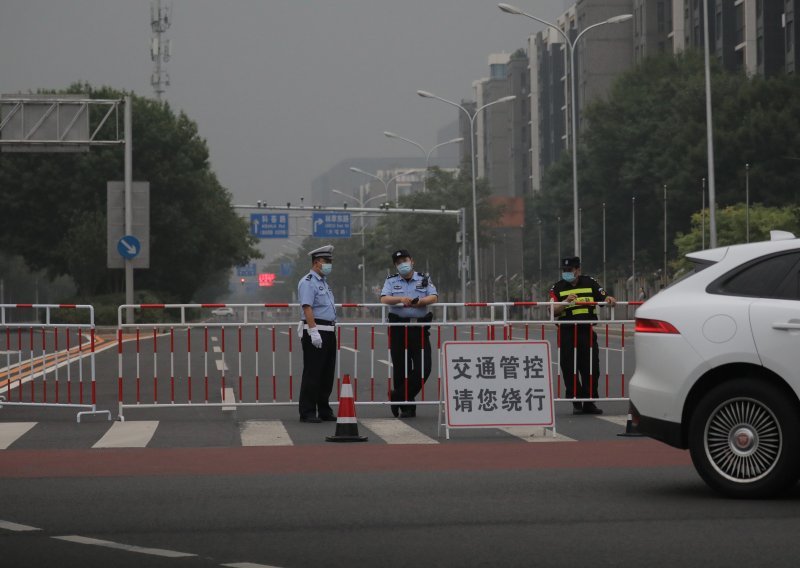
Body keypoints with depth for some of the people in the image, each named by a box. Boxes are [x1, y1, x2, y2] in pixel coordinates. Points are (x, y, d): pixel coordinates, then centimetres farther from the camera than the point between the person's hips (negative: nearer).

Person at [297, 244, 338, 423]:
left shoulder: (323, 282, 19)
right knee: (312, 373, -6)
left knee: (327, 374, 12)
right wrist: (314, 331, -27)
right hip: (315, 331, -9)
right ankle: (307, 413, -3)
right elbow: (307, 308, -20)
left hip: (328, 332, 9)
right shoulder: (308, 282, -10)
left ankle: (324, 410, 20)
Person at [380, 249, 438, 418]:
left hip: (420, 328, 1)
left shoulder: (424, 279, 12)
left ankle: (398, 397, 4)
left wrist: (420, 301, -21)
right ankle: (406, 407, 10)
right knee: (401, 369, 0)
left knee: (424, 367, -8)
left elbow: (434, 297, -2)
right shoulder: (391, 281, 12)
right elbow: (384, 299, -5)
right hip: (399, 328, -1)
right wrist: (400, 299, -24)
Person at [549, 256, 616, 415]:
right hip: (567, 333, -1)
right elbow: (553, 311, -3)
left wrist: (609, 299, -11)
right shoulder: (558, 287, 6)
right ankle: (576, 402, 8)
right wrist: (565, 302, -19)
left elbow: (603, 298, 11)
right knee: (570, 370, -1)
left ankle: (589, 402, 10)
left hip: (587, 332, 1)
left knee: (591, 369, 2)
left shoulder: (590, 283, 9)